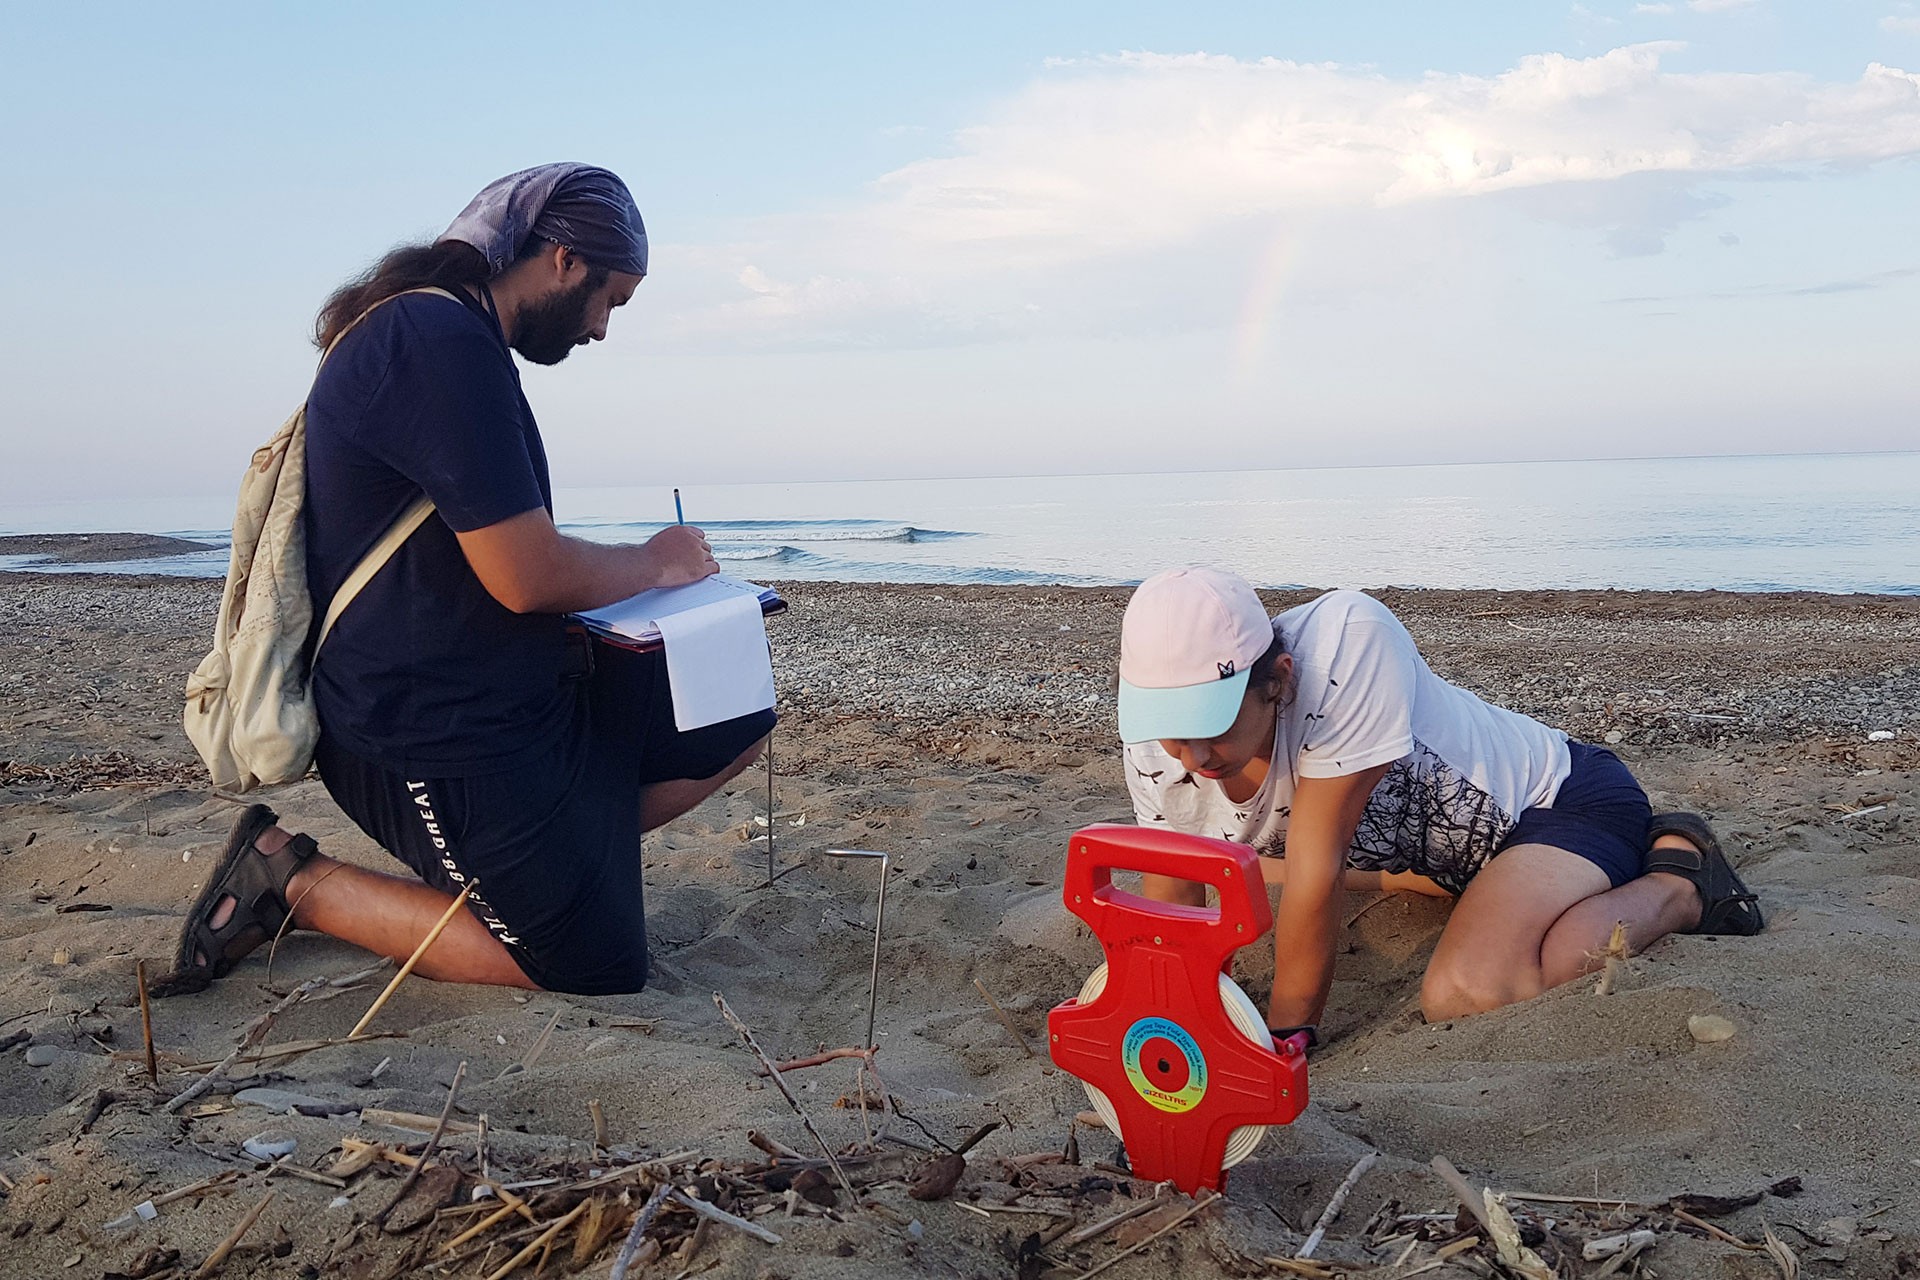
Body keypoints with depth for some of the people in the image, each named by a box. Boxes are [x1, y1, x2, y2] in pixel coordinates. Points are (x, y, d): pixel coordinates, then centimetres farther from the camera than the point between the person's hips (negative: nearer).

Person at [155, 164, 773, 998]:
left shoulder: (437, 330, 13)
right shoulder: (441, 343, -22)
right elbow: (527, 576, -25)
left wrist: (631, 570, 6)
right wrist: (654, 563, -6)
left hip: (520, 697, 10)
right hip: (437, 737, -10)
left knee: (738, 721, 10)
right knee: (600, 970, -2)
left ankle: (525, 858, 9)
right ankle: (295, 883, 3)